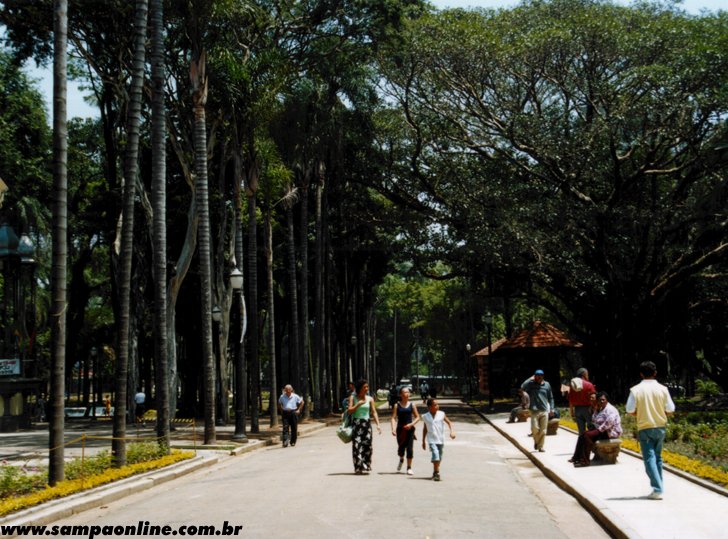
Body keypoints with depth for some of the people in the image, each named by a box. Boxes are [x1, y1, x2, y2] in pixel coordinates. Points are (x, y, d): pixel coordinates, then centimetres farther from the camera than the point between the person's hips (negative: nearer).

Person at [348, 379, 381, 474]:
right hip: (356, 423, -2)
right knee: (357, 445, -9)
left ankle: (366, 465, 11)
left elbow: (374, 412, 2)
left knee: (367, 444, -3)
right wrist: (358, 404, -15)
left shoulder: (370, 399, 7)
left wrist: (378, 424, -8)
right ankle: (358, 467, -8)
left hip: (367, 423, 2)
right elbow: (349, 411, -4)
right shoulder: (353, 398, 3)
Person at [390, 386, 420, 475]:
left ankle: (409, 468, 4)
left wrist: (411, 424, -12)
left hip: (409, 429, 0)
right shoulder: (397, 405, 0)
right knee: (401, 447, 5)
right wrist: (393, 429, -18)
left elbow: (417, 417, 5)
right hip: (400, 429, 0)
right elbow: (394, 418, -5)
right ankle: (401, 460, 39)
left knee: (409, 448, -6)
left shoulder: (412, 405, 3)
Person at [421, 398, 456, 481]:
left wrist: (452, 431, -14)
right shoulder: (425, 417, -1)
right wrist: (423, 441, 14)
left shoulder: (441, 414, -3)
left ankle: (435, 472, 31)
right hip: (432, 440, -2)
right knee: (435, 454, -21)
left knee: (439, 457, 11)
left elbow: (449, 422, 3)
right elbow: (425, 429, 10)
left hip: (441, 439, 2)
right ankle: (436, 473, -16)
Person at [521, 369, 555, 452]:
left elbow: (550, 398, 15)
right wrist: (530, 379, -11)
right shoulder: (531, 384, 2)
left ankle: (540, 446, 12)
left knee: (543, 430, 1)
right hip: (535, 410, -2)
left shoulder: (547, 385, 9)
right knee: (535, 428, -11)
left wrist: (552, 409, 9)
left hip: (545, 411, 2)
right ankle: (536, 441, 17)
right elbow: (523, 387, -18)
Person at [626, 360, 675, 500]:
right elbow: (670, 411, -3)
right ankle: (659, 486, 23)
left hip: (645, 428, -3)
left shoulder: (635, 390, -10)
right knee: (657, 457, 18)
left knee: (649, 458, -3)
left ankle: (657, 489, -13)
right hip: (660, 427, 3)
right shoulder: (662, 389, -5)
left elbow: (630, 411, -10)